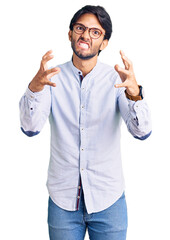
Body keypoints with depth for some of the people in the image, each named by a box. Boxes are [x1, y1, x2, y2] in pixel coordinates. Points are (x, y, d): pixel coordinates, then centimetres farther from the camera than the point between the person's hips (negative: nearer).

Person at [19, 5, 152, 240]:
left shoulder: (117, 79, -5)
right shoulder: (53, 78, -3)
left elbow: (142, 131, -17)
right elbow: (30, 128, -16)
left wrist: (134, 93, -37)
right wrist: (34, 87, -35)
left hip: (108, 200, 0)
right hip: (62, 199, 1)